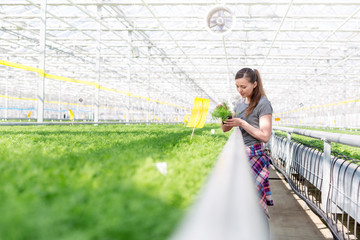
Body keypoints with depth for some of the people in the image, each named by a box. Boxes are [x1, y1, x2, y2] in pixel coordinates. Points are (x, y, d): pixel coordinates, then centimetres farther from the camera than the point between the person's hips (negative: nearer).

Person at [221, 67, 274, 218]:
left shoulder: (263, 104, -8)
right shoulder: (240, 103, 14)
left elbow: (265, 136, -14)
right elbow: (225, 129, 18)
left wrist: (242, 123, -15)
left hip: (254, 156, -7)